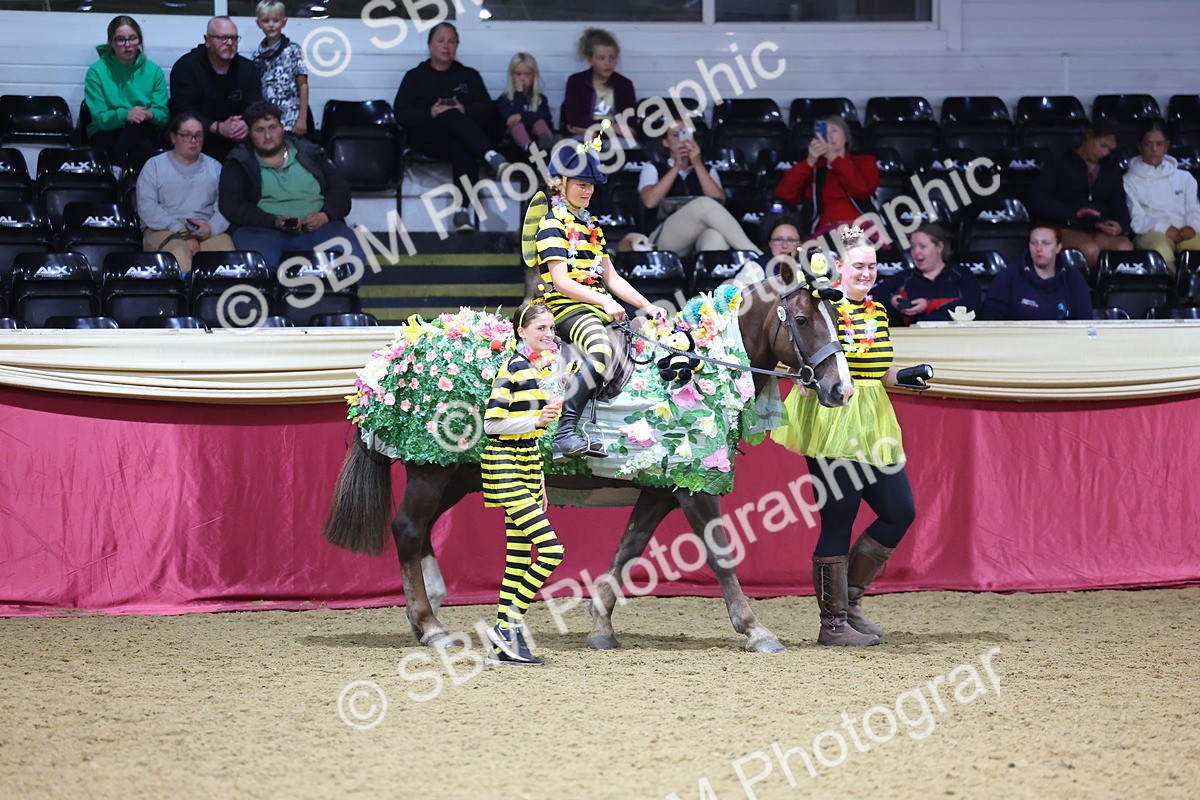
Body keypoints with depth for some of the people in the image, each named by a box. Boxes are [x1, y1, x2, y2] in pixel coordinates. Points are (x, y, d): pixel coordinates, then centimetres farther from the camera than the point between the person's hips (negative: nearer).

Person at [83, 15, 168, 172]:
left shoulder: (154, 71, 8)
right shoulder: (97, 71, 1)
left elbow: (163, 115, 1)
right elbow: (99, 118, -6)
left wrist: (150, 115, -24)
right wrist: (125, 115, -27)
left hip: (146, 132, 2)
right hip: (106, 134, -2)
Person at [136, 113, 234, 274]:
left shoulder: (214, 167, 22)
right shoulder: (154, 166, 13)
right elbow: (147, 207, -1)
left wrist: (212, 228, -12)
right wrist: (180, 231, -12)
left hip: (206, 232, 2)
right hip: (164, 231, -2)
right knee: (179, 254, -38)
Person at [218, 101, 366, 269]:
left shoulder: (309, 153, 20)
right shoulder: (238, 165, 13)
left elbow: (340, 189, 16)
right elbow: (231, 206, 0)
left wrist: (325, 215, -7)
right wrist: (273, 221, -14)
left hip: (318, 227, 2)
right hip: (262, 230, -2)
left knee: (353, 257, -32)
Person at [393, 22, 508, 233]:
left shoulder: (469, 75, 26)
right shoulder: (415, 77, 20)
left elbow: (487, 108, 11)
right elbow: (401, 114, 7)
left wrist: (465, 111, -10)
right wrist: (431, 113, -11)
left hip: (461, 139, 1)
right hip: (427, 140, -1)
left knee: (463, 147, -39)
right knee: (451, 116, -36)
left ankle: (462, 211, -48)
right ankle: (491, 156, -55)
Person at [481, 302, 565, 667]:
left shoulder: (542, 369, 14)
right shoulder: (512, 370, -13)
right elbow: (492, 423, -17)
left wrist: (540, 483, 21)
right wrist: (536, 420, -27)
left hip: (528, 468, 9)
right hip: (506, 470, -9)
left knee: (519, 556, 8)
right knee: (551, 550, -15)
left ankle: (504, 646, 11)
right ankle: (509, 626, -6)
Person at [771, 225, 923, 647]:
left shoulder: (877, 312, 14)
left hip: (873, 424, 8)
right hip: (832, 426, -8)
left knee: (900, 512, 7)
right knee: (838, 521, -4)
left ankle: (849, 598, 20)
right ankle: (833, 623, 5)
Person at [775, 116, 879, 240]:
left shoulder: (864, 162, 20)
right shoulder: (814, 167, 21)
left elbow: (862, 189, -3)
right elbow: (784, 193, 5)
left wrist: (833, 157, -4)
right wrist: (810, 161, -4)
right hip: (825, 232, 1)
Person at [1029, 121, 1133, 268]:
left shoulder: (1111, 169, 23)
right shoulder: (1059, 163, 7)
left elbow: (1119, 205, 19)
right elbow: (1037, 199, -5)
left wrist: (1121, 226, -7)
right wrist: (1074, 212, -19)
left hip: (1098, 231, 4)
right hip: (1065, 228, -4)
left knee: (1126, 248, -30)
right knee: (1090, 250, -38)